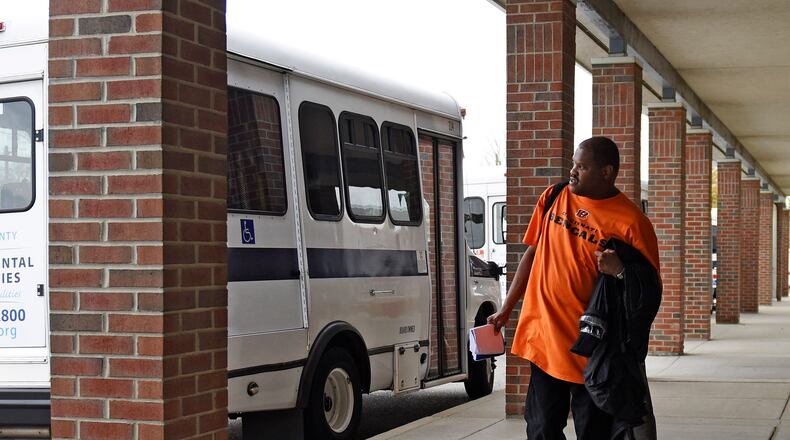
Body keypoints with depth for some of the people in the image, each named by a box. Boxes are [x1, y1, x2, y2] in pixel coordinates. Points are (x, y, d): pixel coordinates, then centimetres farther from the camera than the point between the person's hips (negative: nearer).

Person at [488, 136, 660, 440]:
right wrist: (505, 310, 15)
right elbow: (531, 255, 15)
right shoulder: (553, 198, 6)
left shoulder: (631, 222, -10)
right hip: (544, 339, 4)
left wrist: (621, 271, -26)